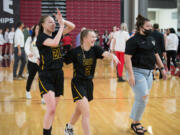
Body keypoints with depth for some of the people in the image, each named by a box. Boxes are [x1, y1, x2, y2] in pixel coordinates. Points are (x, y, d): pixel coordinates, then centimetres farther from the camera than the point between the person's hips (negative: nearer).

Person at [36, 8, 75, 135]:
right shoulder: (41, 37, -9)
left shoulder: (56, 34, 9)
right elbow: (54, 43, -28)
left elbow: (72, 26, 10)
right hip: (46, 76, -6)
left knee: (53, 109, 13)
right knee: (51, 109, -17)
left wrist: (62, 20, -6)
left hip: (58, 74, 6)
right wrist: (61, 26, -18)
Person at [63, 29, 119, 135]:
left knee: (79, 111, 23)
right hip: (78, 83, -6)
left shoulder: (95, 49, -5)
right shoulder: (75, 52, -15)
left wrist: (113, 56, -45)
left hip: (89, 83, 6)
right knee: (86, 113, -14)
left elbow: (105, 54, -23)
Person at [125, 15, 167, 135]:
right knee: (143, 98, -11)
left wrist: (162, 68, 14)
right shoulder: (133, 40, -11)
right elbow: (127, 58, -16)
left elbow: (156, 55, 21)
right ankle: (136, 123, 8)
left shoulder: (151, 39, 13)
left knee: (142, 99, 11)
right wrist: (130, 74, -23)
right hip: (137, 72, -7)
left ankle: (136, 123, 25)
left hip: (149, 72, 8)